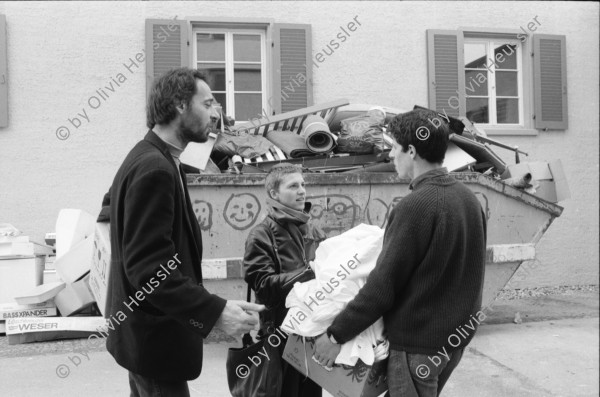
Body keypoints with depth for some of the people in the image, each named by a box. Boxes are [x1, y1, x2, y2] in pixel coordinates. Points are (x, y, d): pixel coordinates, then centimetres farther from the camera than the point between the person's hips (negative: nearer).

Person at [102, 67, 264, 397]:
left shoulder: (147, 158, 9)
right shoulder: (156, 168, -23)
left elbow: (111, 205, 24)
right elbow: (149, 267, -27)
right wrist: (215, 311, -32)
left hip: (143, 329, 10)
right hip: (156, 335, -10)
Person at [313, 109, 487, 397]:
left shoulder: (414, 206, -22)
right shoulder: (469, 199, 4)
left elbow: (381, 288, -21)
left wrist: (336, 335, -12)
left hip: (417, 345, -8)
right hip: (456, 337, 8)